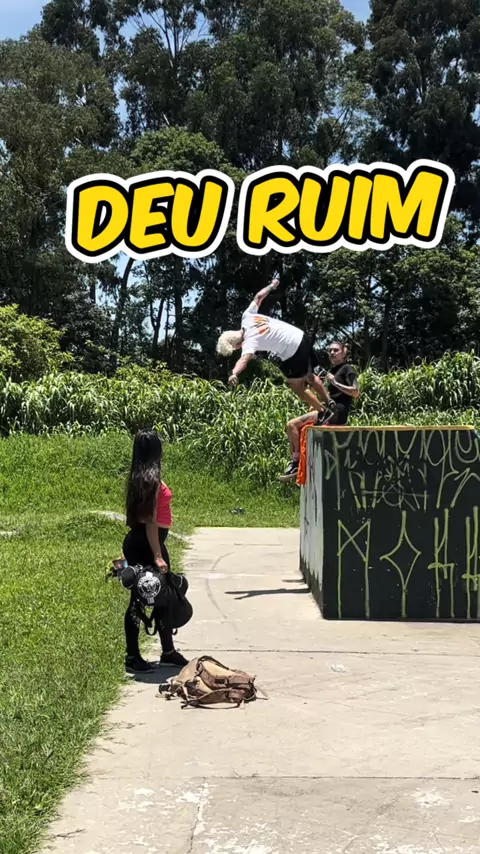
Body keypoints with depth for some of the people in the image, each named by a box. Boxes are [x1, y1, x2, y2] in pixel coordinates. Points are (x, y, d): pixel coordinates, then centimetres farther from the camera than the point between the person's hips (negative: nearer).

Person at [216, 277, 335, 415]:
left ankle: (323, 413, 19)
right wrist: (272, 285, 28)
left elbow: (244, 359, -45)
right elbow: (258, 296, 10)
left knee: (297, 387, 9)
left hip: (292, 354, -8)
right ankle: (329, 403, 39)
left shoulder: (250, 341, -25)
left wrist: (234, 374, -62)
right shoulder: (247, 316, -5)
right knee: (309, 377, 25)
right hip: (300, 337, 8)